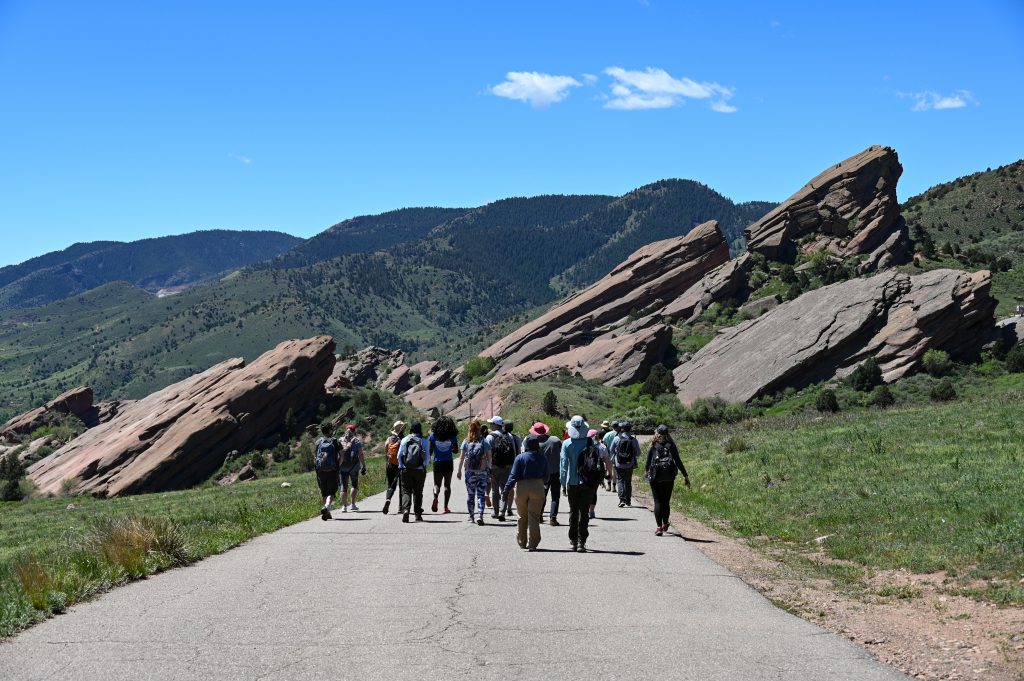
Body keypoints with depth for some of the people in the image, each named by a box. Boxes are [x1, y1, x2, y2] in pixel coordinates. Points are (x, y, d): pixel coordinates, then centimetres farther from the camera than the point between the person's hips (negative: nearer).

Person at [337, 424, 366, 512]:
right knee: (354, 485, 16)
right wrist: (364, 466, -3)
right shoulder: (357, 441, -1)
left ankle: (344, 506, -5)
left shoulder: (340, 441, 6)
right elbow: (360, 455, -7)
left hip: (342, 467, 1)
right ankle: (353, 504, 12)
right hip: (354, 466, -1)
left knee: (344, 487, 3)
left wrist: (337, 466, 10)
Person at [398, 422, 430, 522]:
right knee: (418, 492, 12)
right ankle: (418, 514, 15)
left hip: (406, 470, 0)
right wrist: (424, 466, 10)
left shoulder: (405, 440, 0)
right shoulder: (424, 441, -2)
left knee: (406, 491, 2)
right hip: (420, 470, 0)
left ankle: (405, 510, -20)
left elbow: (399, 455, 1)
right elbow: (427, 456, -3)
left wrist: (401, 466, 13)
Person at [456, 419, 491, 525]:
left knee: (470, 494, 12)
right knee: (481, 494, -1)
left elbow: (462, 457, -1)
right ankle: (480, 515, -15)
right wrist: (489, 468, 13)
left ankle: (471, 516, 19)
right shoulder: (485, 441, -3)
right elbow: (489, 457, 0)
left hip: (469, 472, 1)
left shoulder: (466, 441, -1)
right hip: (482, 472, -1)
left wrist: (459, 470, 6)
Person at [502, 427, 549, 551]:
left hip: (522, 487, -1)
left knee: (522, 517, 14)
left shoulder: (520, 457, -5)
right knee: (534, 517, 1)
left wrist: (507, 490, -6)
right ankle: (532, 544, -5)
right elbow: (545, 477, 7)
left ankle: (522, 542, 23)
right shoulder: (543, 458, 2)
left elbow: (514, 476, -9)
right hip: (538, 488, 1)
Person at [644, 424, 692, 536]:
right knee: (666, 502, 14)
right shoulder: (671, 446, 2)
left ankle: (659, 527, -9)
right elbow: (678, 462, -3)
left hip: (655, 477, -1)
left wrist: (647, 471, 23)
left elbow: (648, 462, 1)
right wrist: (685, 476, 0)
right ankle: (665, 525, 27)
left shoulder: (653, 446, 0)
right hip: (669, 478, 1)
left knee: (658, 502, 1)